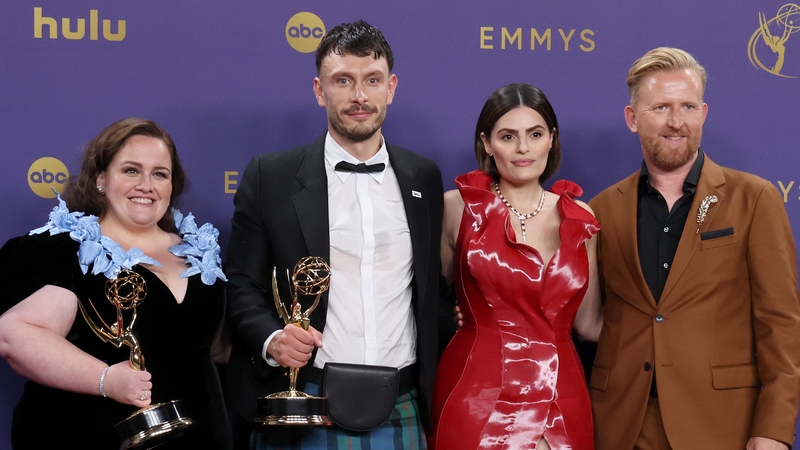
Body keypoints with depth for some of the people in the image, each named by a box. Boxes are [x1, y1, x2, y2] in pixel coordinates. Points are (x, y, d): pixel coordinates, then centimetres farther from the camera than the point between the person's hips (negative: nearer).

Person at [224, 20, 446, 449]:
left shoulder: (424, 177, 7)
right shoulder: (270, 175, -1)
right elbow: (242, 285, 0)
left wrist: (431, 389, 8)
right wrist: (270, 339, -18)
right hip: (300, 415, -2)